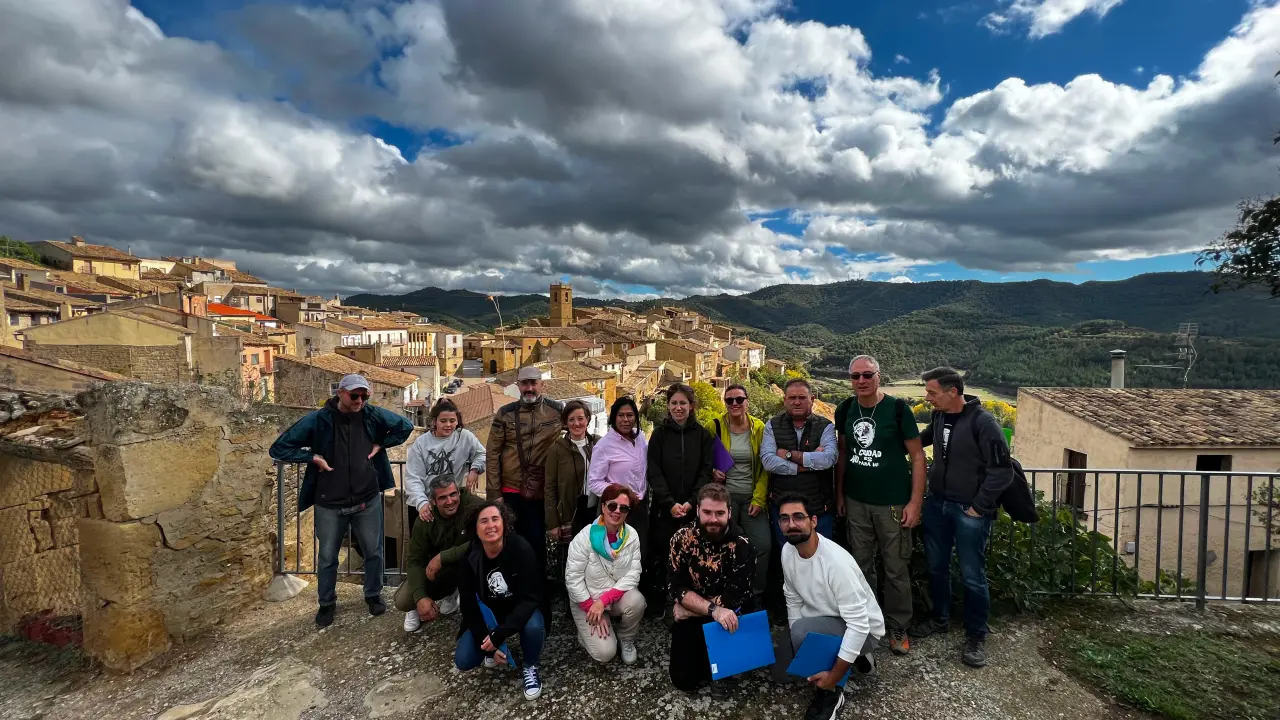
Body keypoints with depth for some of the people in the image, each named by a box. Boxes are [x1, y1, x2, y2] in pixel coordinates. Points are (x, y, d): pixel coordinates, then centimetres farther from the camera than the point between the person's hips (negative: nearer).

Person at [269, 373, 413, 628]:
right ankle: (327, 604, 37)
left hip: (367, 500, 1)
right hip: (330, 504, -1)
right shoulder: (318, 420, -12)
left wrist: (380, 445, -4)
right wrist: (313, 457, -15)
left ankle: (373, 596, 37)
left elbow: (405, 427, 6)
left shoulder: (373, 415, -7)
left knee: (373, 552, 14)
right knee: (328, 557, 15)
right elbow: (278, 449, -6)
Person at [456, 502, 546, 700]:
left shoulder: (521, 548, -26)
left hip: (520, 611, -3)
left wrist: (500, 634, -33)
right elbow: (469, 605, -10)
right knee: (463, 661, -14)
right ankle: (492, 649, 20)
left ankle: (530, 667, -1)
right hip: (487, 615, 3)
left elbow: (530, 598, -26)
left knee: (533, 627, -34)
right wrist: (487, 641, -17)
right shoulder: (470, 558, -17)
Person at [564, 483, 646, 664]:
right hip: (587, 601, -3)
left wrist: (603, 601, -24)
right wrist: (592, 608, -18)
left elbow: (633, 574, -15)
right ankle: (588, 631, 17)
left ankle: (626, 638, 1)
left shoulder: (632, 536, -11)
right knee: (605, 653, -16)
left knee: (636, 601, -30)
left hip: (618, 597, 3)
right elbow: (573, 578, -17)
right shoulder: (585, 537, -20)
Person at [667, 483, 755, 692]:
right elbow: (677, 589, -16)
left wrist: (691, 607, -17)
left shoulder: (741, 545, -20)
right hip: (692, 616, 1)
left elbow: (732, 601, -22)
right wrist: (713, 610, -30)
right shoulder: (683, 538, -14)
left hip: (728, 617, -1)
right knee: (684, 679, -6)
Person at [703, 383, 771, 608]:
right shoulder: (714, 426, -4)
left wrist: (759, 499, -5)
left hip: (753, 497, 1)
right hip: (724, 496, -1)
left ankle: (756, 595, 16)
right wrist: (712, 472, -12)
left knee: (763, 545, -5)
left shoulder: (759, 428, -1)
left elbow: (765, 468, 1)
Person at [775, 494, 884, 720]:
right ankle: (853, 657, 20)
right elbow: (794, 600, 2)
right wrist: (799, 647, -2)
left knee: (803, 630, -33)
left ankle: (828, 694, -8)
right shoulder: (788, 551, -11)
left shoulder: (837, 562, -34)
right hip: (825, 621, 8)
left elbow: (859, 625, -32)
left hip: (862, 630, -8)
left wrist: (834, 677, -27)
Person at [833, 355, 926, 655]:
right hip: (856, 502, 3)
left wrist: (915, 501, -11)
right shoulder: (845, 410, 2)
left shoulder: (897, 408, -10)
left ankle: (899, 629, 25)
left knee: (896, 569, 7)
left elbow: (917, 455, -7)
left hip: (893, 504, -3)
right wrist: (839, 493, 10)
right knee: (861, 565, 13)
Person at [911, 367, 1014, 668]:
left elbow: (1002, 471, -16)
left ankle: (976, 636, 23)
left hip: (969, 510, -6)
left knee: (972, 575, 5)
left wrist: (979, 507, -14)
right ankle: (940, 617, 37)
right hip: (937, 504, 6)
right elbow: (925, 438, 25)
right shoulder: (938, 416, 1)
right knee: (936, 566, 17)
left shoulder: (982, 422, -18)